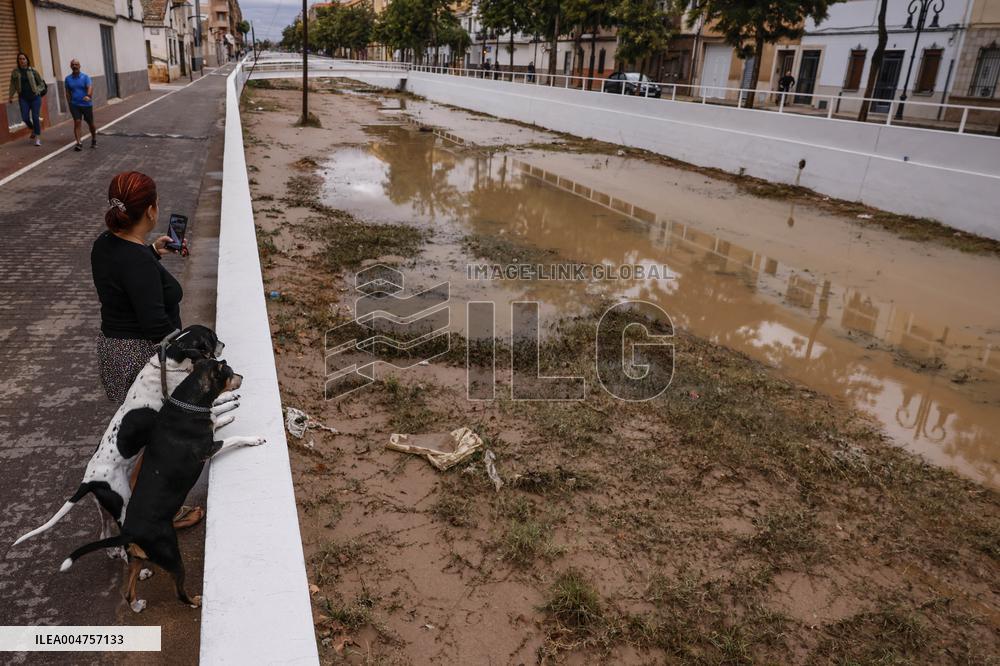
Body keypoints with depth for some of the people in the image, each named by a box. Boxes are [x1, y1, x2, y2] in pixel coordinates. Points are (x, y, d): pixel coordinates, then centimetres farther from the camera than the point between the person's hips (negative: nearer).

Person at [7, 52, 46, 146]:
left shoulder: (33, 70, 0)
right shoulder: (15, 71, 4)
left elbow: (41, 83, 8)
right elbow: (12, 85, 5)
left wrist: (37, 91, -5)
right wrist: (11, 96, -1)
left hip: (35, 97, -1)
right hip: (23, 98, 1)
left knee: (35, 117, -4)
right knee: (25, 117, -6)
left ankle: (38, 138, 5)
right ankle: (33, 130, 25)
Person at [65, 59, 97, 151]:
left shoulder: (85, 77, -3)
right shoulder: (68, 79, 7)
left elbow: (90, 87, -20)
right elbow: (68, 92, 13)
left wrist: (88, 96, -39)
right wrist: (69, 104, 9)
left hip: (86, 104, -1)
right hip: (75, 105, 1)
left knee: (90, 123, 9)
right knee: (77, 122, -13)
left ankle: (94, 140, 33)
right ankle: (78, 143, -17)